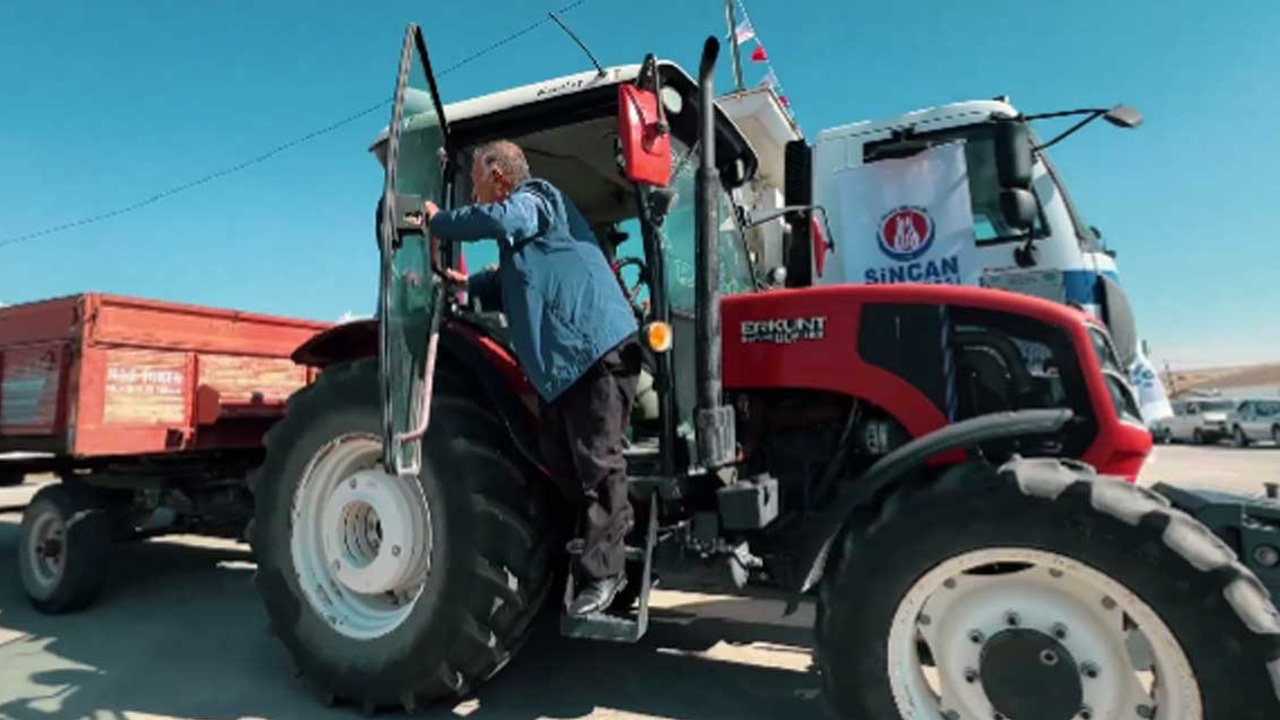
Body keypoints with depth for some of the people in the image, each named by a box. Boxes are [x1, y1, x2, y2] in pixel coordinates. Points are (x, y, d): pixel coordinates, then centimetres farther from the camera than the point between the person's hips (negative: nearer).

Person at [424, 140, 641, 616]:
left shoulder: (534, 199, -3)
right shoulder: (524, 215, 26)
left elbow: (499, 220, -27)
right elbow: (514, 283, 37)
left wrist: (438, 222, -12)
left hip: (597, 349, -10)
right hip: (562, 359, 10)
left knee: (596, 464, -6)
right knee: (560, 462, 11)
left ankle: (603, 572, 2)